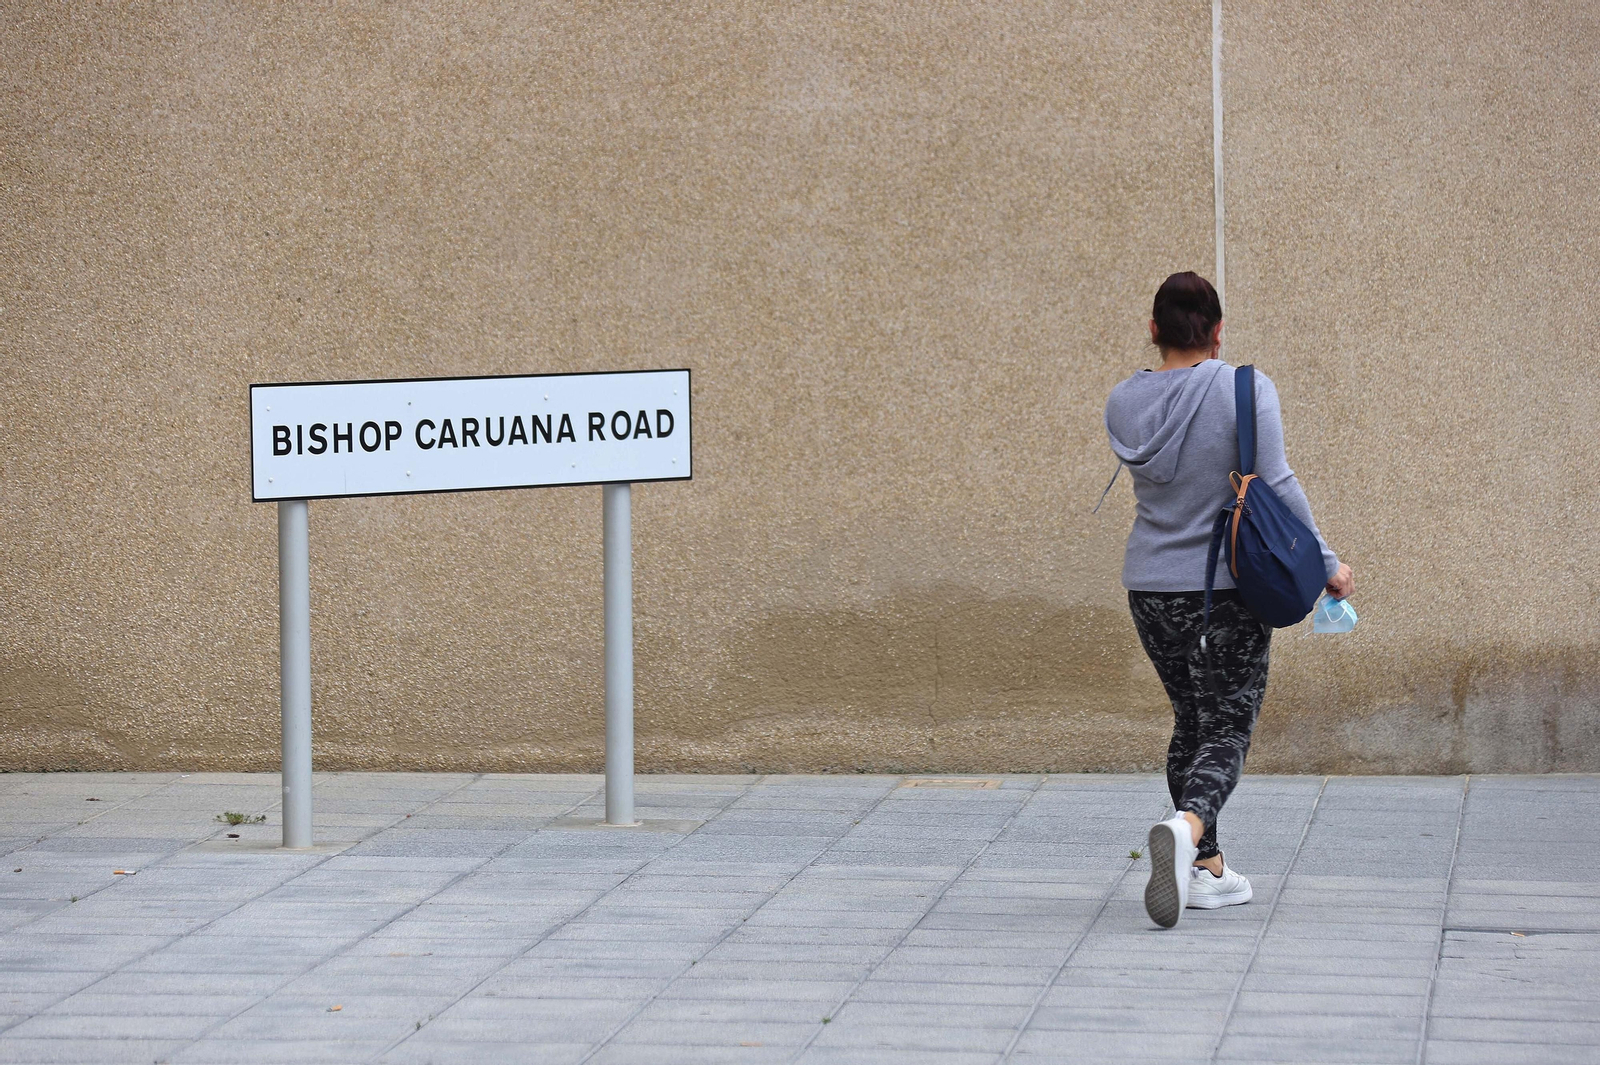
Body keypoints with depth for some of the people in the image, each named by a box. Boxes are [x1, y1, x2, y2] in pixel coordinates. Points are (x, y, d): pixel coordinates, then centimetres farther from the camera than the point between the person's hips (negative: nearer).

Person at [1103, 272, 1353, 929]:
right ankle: (1187, 826, -32)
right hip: (1228, 590, -4)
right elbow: (1276, 487, -14)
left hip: (1150, 590, 5)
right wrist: (1325, 564, -6)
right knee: (1226, 730, -3)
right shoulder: (1245, 390, -12)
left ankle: (1207, 868, 20)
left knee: (1192, 721, 18)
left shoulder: (1124, 404, 1)